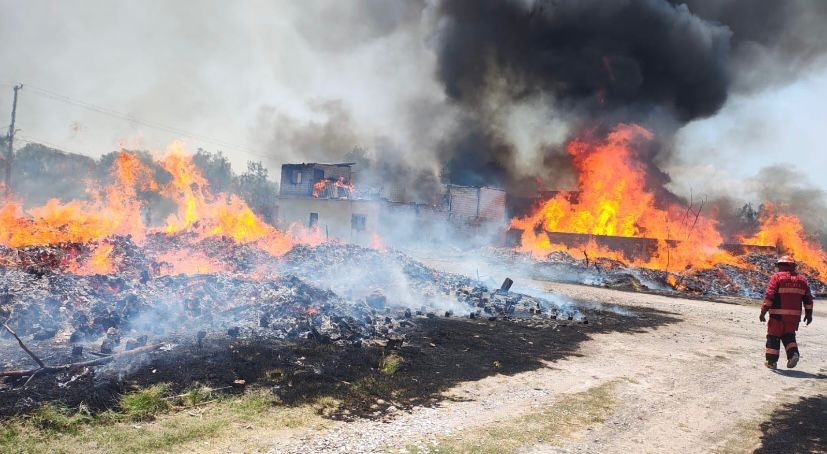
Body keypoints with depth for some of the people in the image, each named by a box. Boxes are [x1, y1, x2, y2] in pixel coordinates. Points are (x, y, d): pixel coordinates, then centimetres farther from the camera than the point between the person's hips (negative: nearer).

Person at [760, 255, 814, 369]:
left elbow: (769, 296, -13)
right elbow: (808, 298, 12)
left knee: (773, 337, 7)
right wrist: (809, 313, 19)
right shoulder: (801, 278, 10)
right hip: (795, 315, 4)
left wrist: (763, 312, -10)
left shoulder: (777, 277, -6)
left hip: (778, 314, -4)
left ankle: (772, 361, 10)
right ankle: (793, 353, -2)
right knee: (789, 336, 20)